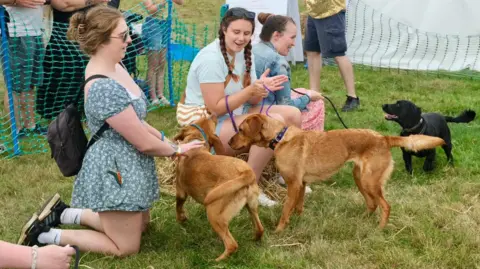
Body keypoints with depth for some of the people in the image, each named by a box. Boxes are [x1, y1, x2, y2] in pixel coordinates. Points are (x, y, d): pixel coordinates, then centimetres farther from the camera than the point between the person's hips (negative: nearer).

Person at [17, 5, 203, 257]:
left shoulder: (113, 67, 0)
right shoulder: (104, 88, -30)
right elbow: (144, 143, -21)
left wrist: (165, 139, 9)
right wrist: (176, 150, -5)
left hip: (126, 167, 10)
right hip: (115, 172, -10)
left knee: (140, 225, 26)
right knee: (127, 247, 8)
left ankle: (66, 213, 25)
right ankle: (47, 234, 11)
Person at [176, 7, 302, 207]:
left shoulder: (244, 53, 4)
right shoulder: (211, 58, -22)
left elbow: (250, 100, 4)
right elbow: (216, 108, -23)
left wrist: (262, 88, -18)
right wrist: (250, 90, -29)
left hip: (234, 114, 9)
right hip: (206, 125, -9)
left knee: (292, 115, -3)